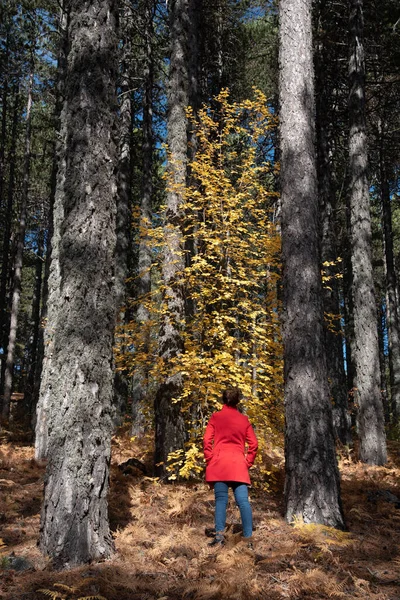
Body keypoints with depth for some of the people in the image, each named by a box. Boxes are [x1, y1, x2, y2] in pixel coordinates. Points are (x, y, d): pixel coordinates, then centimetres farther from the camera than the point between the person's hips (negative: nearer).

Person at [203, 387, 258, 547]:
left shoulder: (216, 417, 6)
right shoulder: (244, 419, 11)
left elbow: (206, 441, 0)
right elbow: (254, 444, 7)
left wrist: (209, 459, 7)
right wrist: (248, 462, 13)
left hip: (219, 463, -1)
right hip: (239, 465, 1)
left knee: (221, 499, 1)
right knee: (243, 501, -3)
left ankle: (219, 535, -9)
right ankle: (248, 539, -9)